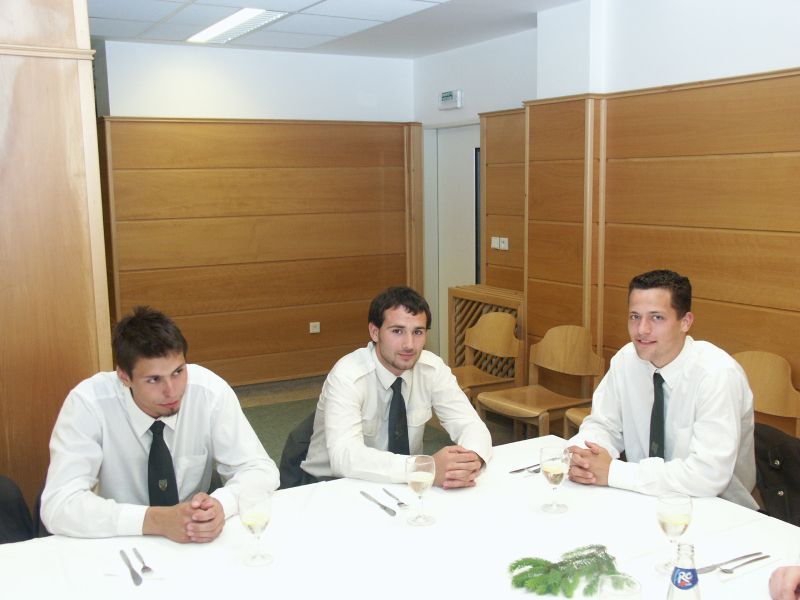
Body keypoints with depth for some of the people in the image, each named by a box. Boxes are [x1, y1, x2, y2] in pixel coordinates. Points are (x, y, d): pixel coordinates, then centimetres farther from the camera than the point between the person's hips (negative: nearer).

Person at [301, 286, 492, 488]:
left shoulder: (433, 368, -8)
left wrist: (471, 459, -36)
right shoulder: (347, 376, -23)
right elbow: (345, 456, -35)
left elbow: (472, 425, -12)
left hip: (402, 483, 4)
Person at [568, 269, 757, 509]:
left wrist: (614, 472, -23)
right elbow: (602, 424, 5)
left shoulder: (718, 375, -20)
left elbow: (709, 474, -26)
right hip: (645, 500, 5)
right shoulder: (626, 359, -4)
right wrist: (582, 459, -17)